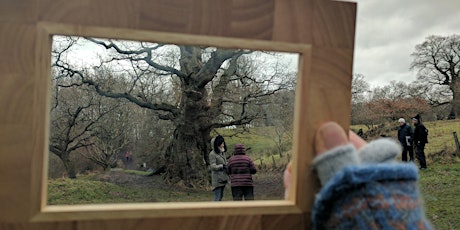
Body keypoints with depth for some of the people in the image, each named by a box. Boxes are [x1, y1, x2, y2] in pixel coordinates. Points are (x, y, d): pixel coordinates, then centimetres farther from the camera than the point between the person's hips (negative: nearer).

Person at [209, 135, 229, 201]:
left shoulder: (222, 152, 14)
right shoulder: (212, 154, -12)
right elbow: (213, 166, -19)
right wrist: (222, 166, -32)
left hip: (223, 178, 9)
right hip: (217, 179, -8)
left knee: (221, 196, 14)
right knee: (217, 197, -8)